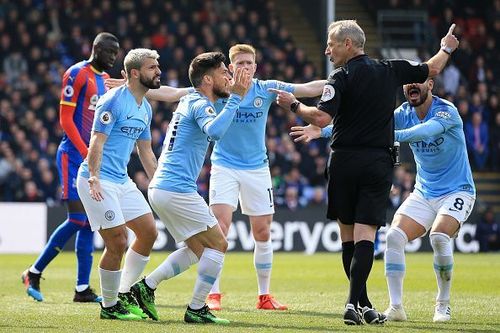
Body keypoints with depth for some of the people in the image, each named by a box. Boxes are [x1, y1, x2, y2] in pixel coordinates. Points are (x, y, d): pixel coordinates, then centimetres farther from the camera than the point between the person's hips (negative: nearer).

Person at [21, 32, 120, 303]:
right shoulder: (77, 74, -9)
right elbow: (66, 118, -12)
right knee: (77, 220, -12)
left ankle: (82, 289, 6)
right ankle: (34, 273, 2)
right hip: (73, 155, -8)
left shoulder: (107, 80, 16)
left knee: (90, 223, 4)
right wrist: (87, 153, -18)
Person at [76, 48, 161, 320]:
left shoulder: (145, 108, 14)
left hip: (122, 180, 9)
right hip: (99, 182, -9)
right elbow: (97, 142, -20)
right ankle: (109, 306, 3)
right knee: (117, 242, -12)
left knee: (149, 232, 7)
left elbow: (145, 151, 23)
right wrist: (94, 178, -31)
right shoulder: (114, 101, -14)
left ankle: (125, 294, 19)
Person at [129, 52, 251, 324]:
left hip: (160, 188, 10)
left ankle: (146, 287, 12)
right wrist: (235, 98, -30)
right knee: (218, 244, -2)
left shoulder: (191, 101, 18)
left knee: (198, 249, 18)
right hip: (177, 190, -10)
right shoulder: (199, 104, -12)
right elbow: (214, 132, -35)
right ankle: (196, 309, -1)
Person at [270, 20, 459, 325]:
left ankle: (362, 304, 13)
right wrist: (447, 49, 41)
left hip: (344, 162, -2)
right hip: (379, 163, 2)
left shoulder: (341, 77, -6)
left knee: (348, 236, 11)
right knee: (365, 236, -5)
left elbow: (323, 118, -18)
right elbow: (432, 70, 22)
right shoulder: (391, 70, 7)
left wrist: (293, 105, -3)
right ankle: (354, 304, -19)